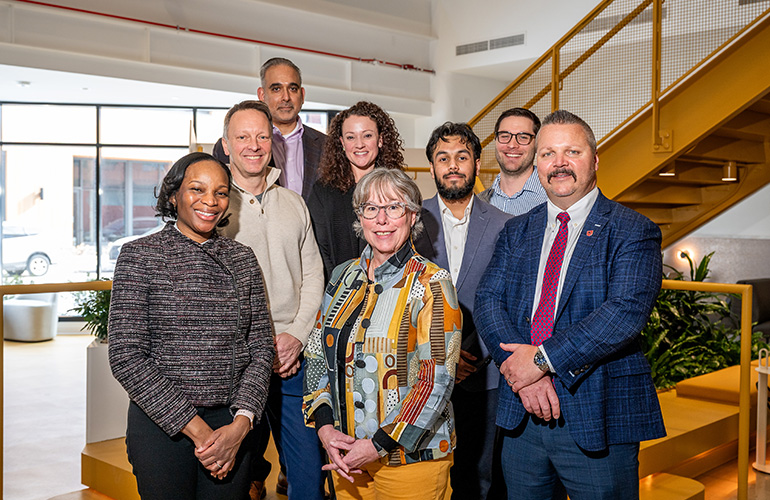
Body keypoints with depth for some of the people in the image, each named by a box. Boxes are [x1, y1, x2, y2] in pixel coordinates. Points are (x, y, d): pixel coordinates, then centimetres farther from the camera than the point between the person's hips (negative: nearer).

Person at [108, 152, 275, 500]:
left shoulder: (242, 259, 6)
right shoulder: (140, 256, -5)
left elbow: (261, 348, 5)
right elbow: (126, 358, -10)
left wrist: (240, 424, -10)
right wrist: (196, 428, -13)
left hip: (233, 424, 3)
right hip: (161, 425, -3)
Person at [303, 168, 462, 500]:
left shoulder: (431, 285, -11)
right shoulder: (344, 277, 6)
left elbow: (436, 382, -16)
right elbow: (317, 357, 8)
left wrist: (378, 446, -17)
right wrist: (324, 426, -6)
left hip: (409, 458, -5)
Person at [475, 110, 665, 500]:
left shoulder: (633, 232, -4)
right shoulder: (516, 232, 11)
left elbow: (626, 311, -18)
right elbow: (488, 300, 0)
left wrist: (543, 358, -20)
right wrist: (521, 367, -17)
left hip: (597, 420, -4)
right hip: (522, 414, 4)